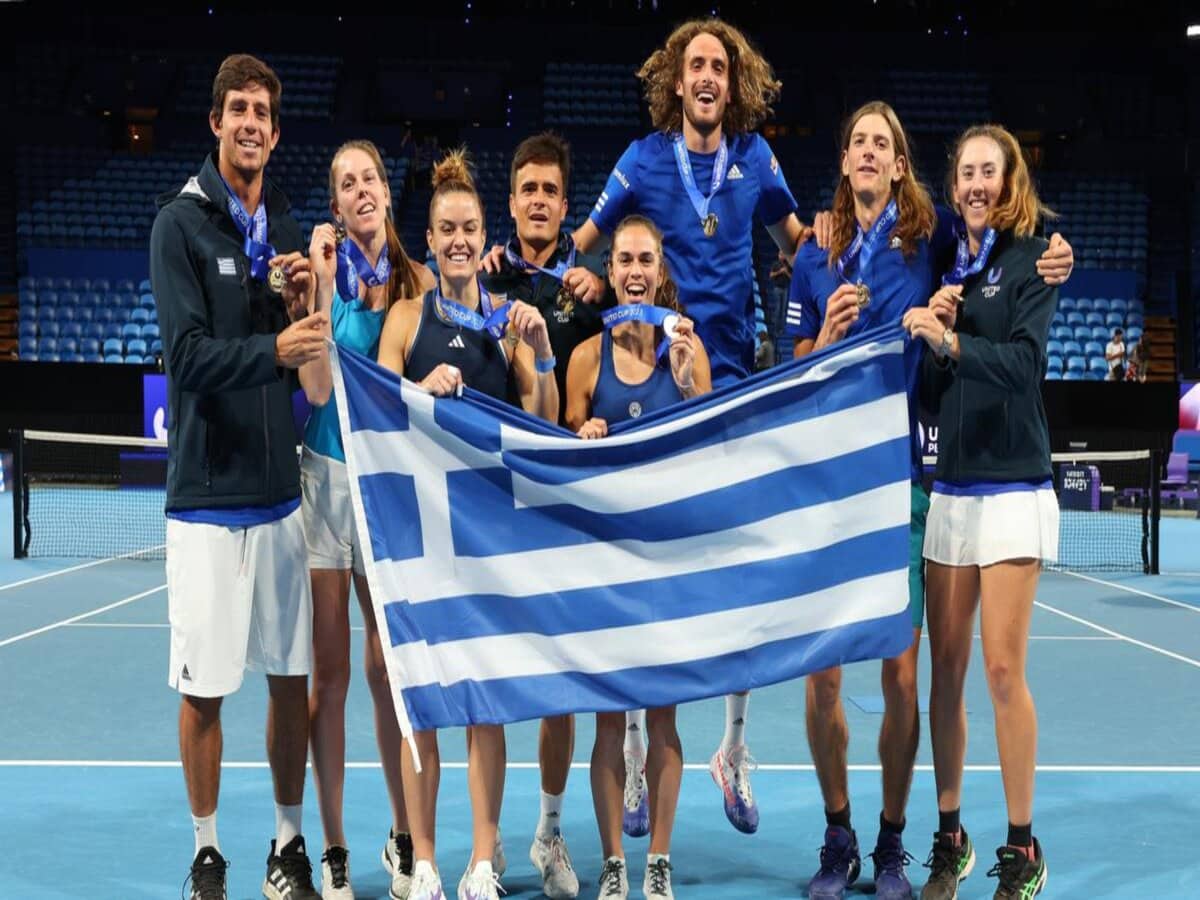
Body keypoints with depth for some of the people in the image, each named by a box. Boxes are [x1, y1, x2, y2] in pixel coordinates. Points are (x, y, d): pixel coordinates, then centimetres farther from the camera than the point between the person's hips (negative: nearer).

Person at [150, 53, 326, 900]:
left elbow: (301, 364, 11)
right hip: (208, 494, -4)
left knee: (292, 677, 10)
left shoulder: (286, 227, 10)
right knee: (204, 687, 3)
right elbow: (187, 354, -16)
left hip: (280, 487, 5)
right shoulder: (181, 221, -5)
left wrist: (299, 310, -8)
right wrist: (274, 351, -30)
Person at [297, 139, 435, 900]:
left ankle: (404, 838, 20)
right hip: (329, 475, -2)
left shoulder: (419, 279, 5)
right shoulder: (325, 271, -3)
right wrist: (324, 286, -17)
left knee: (389, 667, 6)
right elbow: (317, 387, -14)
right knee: (331, 671, 3)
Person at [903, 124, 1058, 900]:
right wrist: (932, 326, -2)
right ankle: (949, 838, 15)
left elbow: (1024, 360, -18)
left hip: (1013, 489, -5)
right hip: (950, 489, 5)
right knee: (947, 672, 5)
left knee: (1003, 671, -6)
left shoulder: (1031, 260, -2)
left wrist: (949, 341, -32)